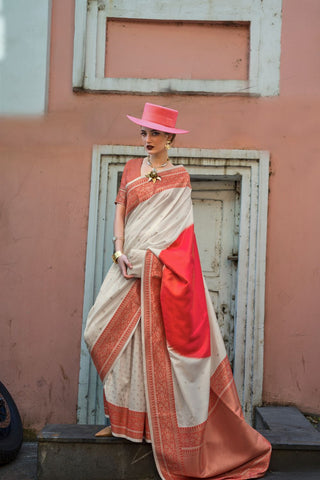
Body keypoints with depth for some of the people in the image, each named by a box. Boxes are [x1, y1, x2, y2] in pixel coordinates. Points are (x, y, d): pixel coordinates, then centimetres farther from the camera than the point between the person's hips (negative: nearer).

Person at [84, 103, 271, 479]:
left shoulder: (179, 177, 2)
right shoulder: (131, 169, 14)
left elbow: (169, 227, -4)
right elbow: (120, 209, 7)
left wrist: (139, 256, -14)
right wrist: (120, 251, -7)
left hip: (160, 267, -4)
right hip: (130, 264, 4)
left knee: (156, 338, -5)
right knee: (120, 336, 0)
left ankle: (164, 424, 6)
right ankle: (124, 417, 10)